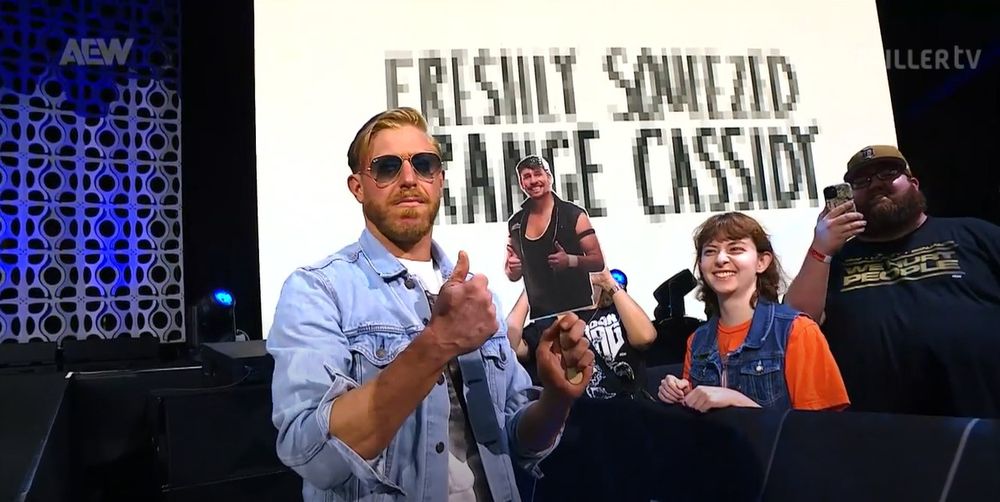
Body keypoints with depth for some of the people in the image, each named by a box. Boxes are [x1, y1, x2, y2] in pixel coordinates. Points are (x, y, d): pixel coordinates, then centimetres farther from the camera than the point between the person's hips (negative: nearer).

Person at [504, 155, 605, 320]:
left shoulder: (574, 215, -4)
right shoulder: (515, 223, 6)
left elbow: (598, 262, -5)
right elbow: (512, 275, 16)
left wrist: (570, 261, -21)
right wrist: (513, 270, -5)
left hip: (577, 308, -3)